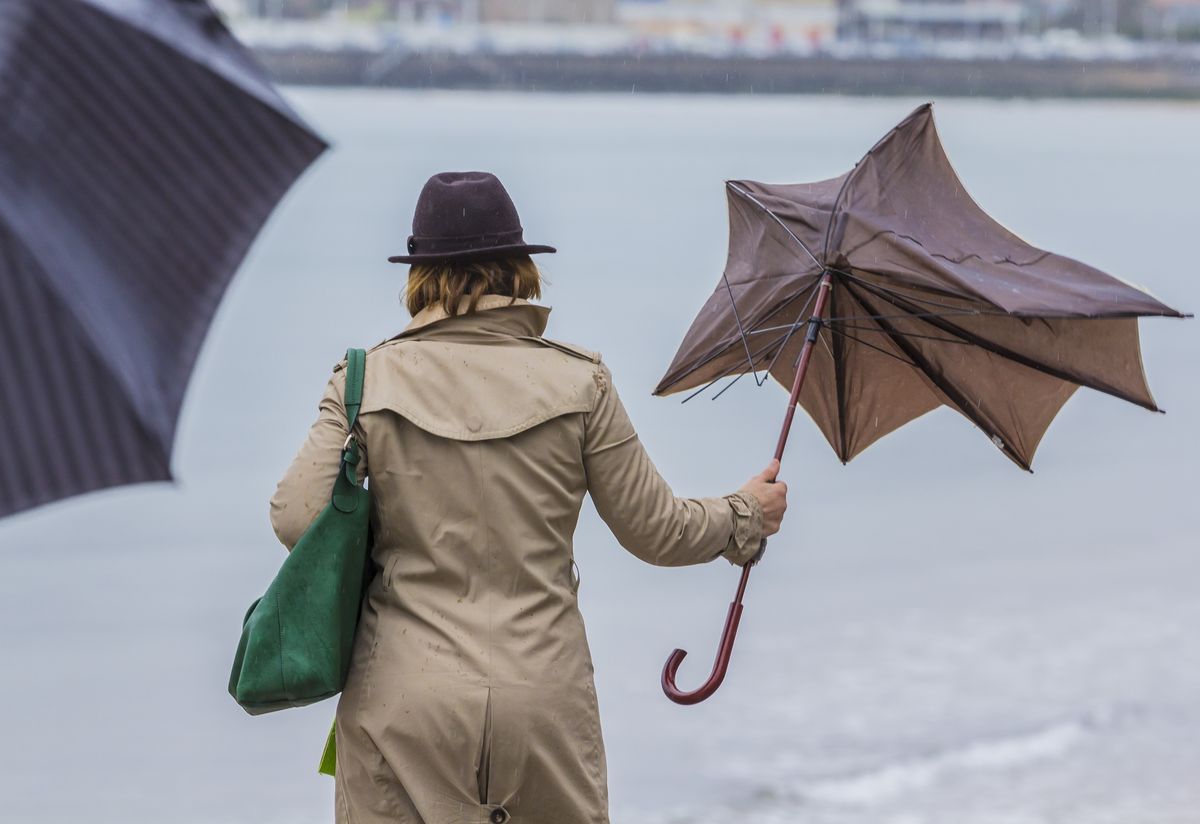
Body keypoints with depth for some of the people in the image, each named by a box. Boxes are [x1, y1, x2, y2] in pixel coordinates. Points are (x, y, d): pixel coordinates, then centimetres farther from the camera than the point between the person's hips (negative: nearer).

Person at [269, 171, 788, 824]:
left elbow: (296, 518, -9)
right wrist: (747, 515, 24)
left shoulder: (368, 379, -1)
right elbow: (654, 531, 5)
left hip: (403, 700, -1)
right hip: (543, 693, 1)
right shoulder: (577, 381, 0)